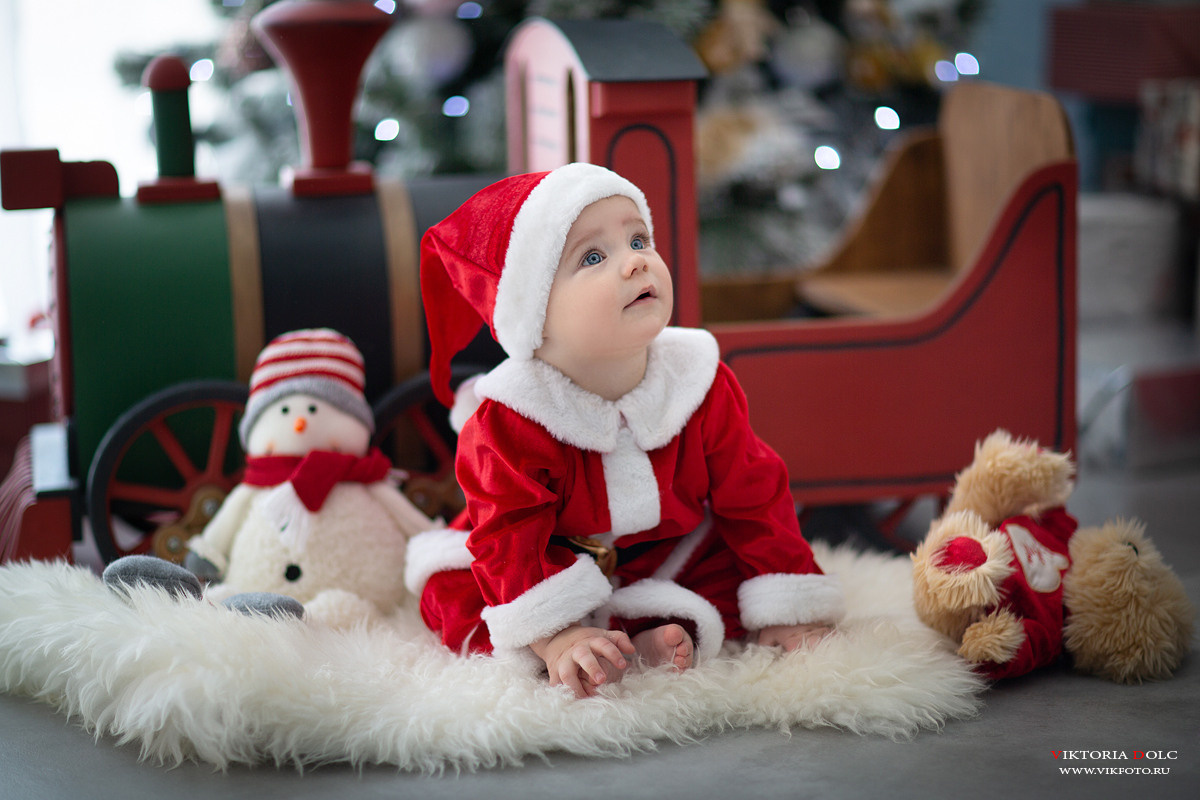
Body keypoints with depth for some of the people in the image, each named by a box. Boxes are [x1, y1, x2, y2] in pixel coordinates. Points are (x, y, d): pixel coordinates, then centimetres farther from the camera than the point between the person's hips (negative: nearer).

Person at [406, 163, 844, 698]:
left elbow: (753, 498, -7)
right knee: (449, 594, -22)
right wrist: (556, 636, -38)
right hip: (556, 565, -3)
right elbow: (510, 543, -25)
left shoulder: (701, 385, -16)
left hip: (672, 561, 3)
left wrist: (788, 610, -8)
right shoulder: (507, 426, -26)